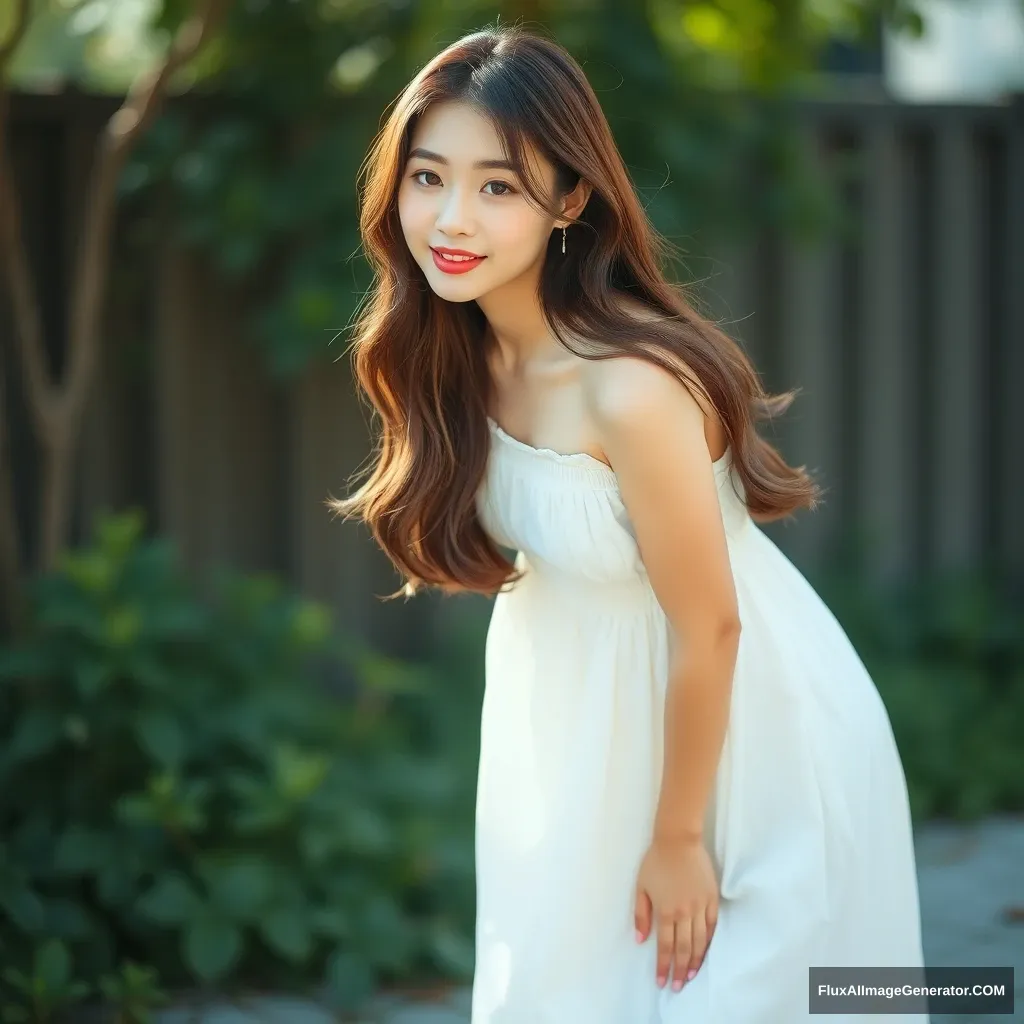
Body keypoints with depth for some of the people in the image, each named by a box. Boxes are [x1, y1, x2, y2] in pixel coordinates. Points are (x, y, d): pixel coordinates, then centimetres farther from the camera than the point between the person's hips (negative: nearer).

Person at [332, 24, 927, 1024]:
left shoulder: (632, 388, -32)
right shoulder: (456, 348, -9)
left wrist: (677, 837, -10)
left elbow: (707, 631, -22)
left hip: (746, 736, -7)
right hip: (586, 720, 7)